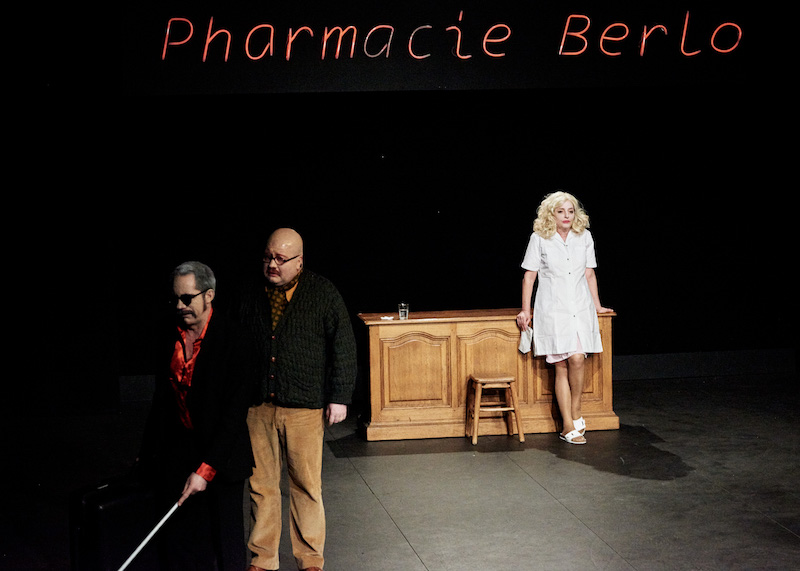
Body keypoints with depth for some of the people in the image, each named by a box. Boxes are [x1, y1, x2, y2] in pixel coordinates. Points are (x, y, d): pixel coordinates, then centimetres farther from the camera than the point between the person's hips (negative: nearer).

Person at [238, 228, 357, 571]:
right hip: (258, 407, 3)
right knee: (261, 486, 7)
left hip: (304, 407, -3)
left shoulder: (322, 293, -2)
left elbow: (343, 346, -1)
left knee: (307, 487, 4)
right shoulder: (252, 296, 7)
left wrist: (340, 397, -4)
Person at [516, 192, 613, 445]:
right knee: (561, 366, -5)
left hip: (580, 307, 2)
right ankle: (569, 426, -1)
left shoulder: (584, 237, 9)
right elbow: (529, 275, 5)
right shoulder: (539, 239, 1)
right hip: (552, 309, -2)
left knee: (577, 359, -14)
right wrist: (525, 310, 4)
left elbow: (589, 274, 16)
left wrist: (597, 306, 19)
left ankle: (575, 413, 5)